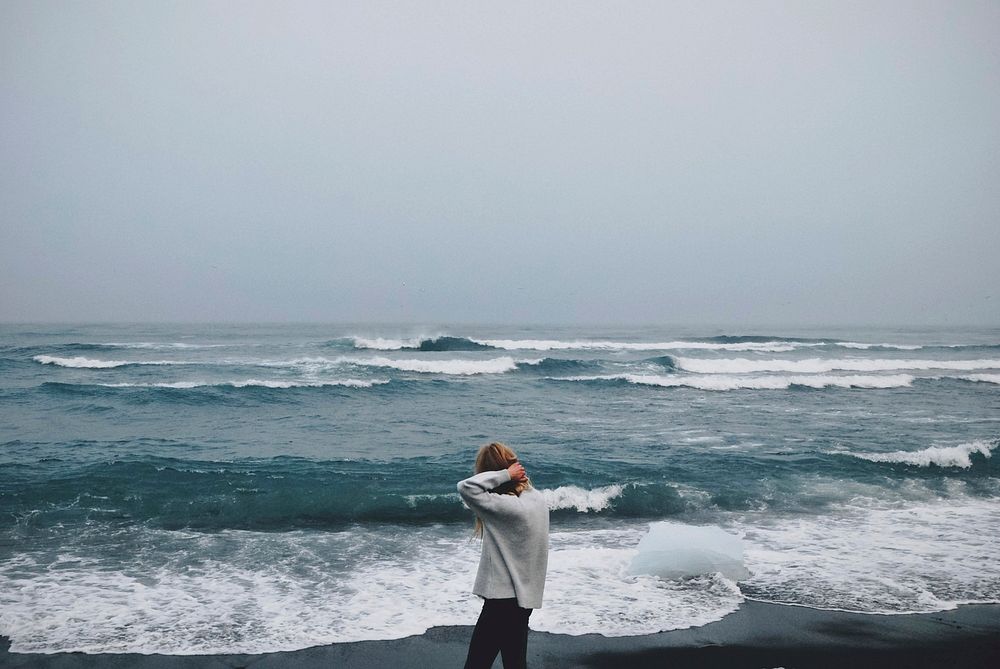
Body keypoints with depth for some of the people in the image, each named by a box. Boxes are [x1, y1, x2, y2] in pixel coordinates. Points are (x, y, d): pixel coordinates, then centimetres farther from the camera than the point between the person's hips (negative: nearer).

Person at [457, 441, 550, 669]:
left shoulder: (507, 507, -24)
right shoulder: (537, 499, 3)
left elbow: (466, 487, -31)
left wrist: (504, 475, -25)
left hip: (504, 598, -9)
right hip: (525, 595, 9)